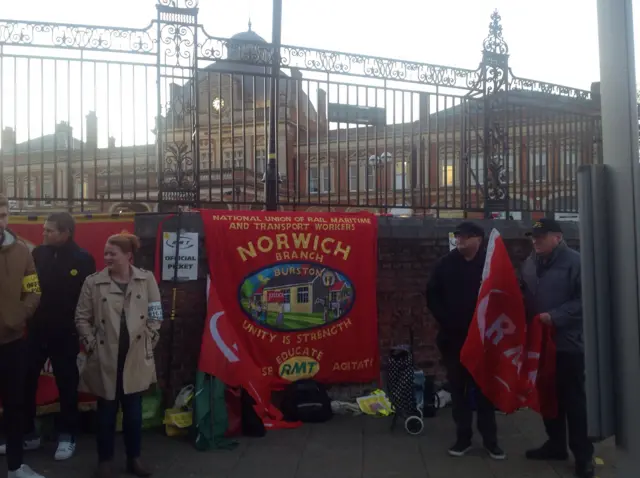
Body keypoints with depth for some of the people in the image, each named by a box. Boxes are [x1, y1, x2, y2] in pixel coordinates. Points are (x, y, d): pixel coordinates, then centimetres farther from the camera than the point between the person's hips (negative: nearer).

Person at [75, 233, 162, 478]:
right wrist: (91, 345, -4)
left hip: (136, 358, 1)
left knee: (133, 411, 12)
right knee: (106, 411, 10)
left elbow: (155, 315, 3)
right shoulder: (93, 282, -3)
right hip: (105, 359, 0)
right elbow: (82, 317, 2)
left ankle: (134, 458, 29)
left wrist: (149, 342, -2)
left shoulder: (147, 279, -2)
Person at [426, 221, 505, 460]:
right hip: (453, 337, 2)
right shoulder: (446, 264, 1)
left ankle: (490, 439, 18)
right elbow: (432, 295, 3)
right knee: (458, 388, 9)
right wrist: (445, 320, -6)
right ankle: (463, 437, 21)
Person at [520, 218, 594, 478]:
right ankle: (556, 444, 32)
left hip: (568, 342, -6)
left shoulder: (574, 261, -10)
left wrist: (555, 317, -23)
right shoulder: (529, 264, 10)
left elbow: (584, 300, -17)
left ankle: (583, 454, 16)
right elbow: (523, 296, 18)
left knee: (573, 398, 3)